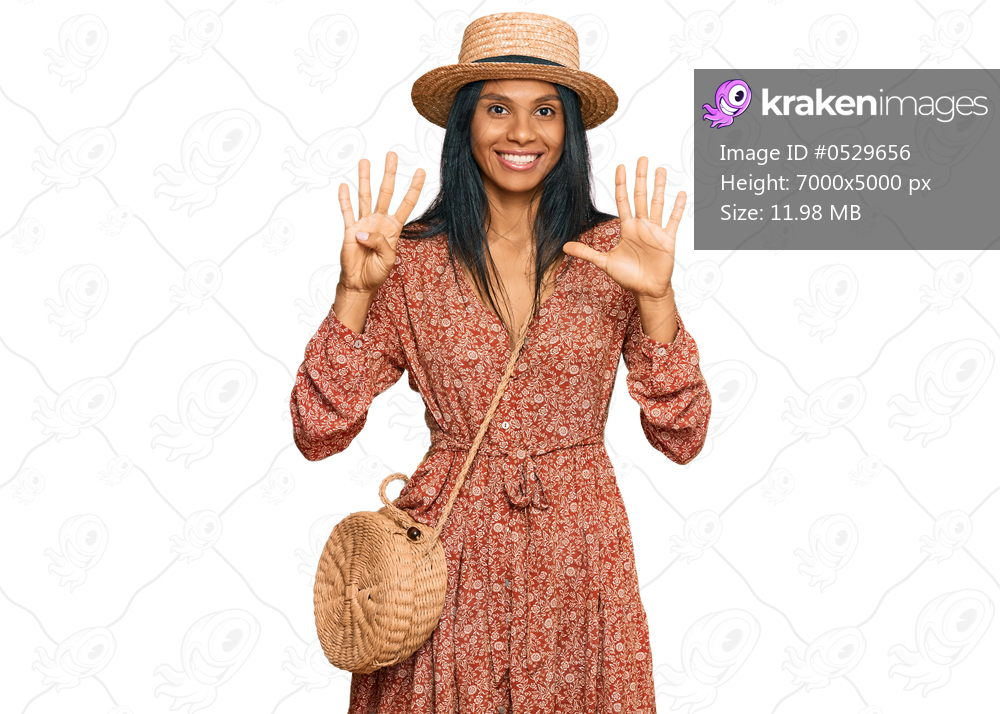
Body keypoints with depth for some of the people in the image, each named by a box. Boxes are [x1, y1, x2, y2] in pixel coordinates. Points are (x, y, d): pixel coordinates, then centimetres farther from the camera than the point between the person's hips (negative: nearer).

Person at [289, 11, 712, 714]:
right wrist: (356, 290, -17)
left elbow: (683, 439, -5)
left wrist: (655, 297, -17)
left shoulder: (608, 254, -2)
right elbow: (318, 433, -7)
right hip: (451, 555, 0)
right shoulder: (414, 260, -4)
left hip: (577, 551, 1)